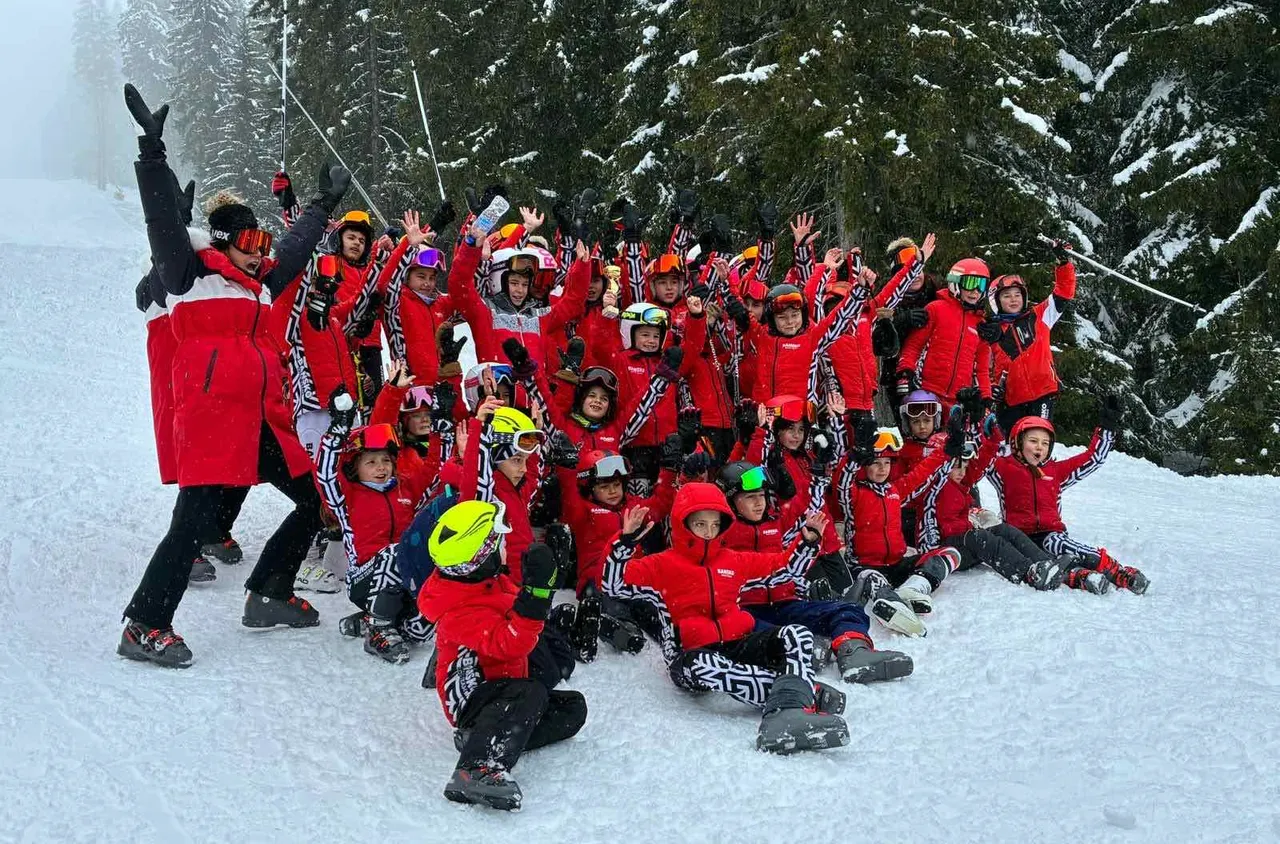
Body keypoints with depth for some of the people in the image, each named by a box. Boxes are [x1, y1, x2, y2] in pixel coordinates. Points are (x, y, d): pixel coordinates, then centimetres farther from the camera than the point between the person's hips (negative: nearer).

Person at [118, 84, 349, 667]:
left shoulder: (261, 281, 21)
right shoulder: (191, 273, 1)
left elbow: (297, 245, 36)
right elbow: (165, 223, -13)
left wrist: (325, 202, 45)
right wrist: (152, 153, -22)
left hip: (263, 419, 9)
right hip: (211, 417, -8)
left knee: (316, 500, 10)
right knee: (196, 521, -15)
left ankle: (269, 596, 23)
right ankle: (144, 627, -6)